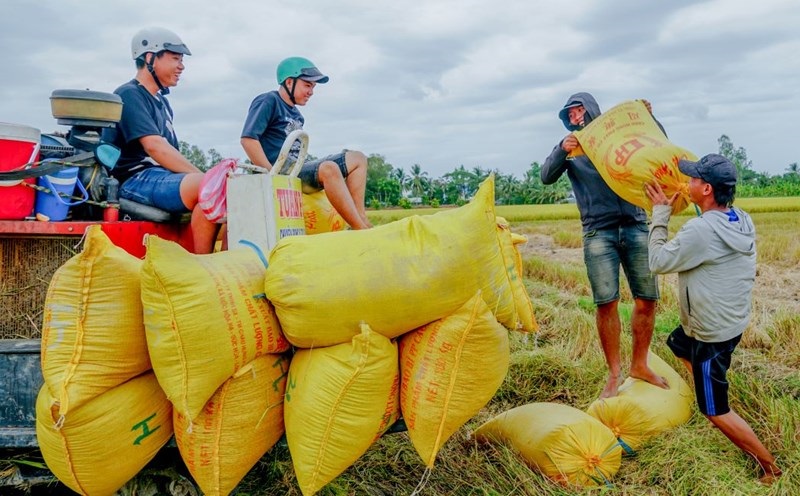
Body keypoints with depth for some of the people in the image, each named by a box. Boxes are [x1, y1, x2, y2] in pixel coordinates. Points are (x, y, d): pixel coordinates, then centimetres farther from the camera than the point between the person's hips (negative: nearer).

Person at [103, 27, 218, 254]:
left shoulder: (161, 100, 23)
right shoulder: (129, 95, -5)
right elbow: (155, 148, -19)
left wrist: (200, 176, 3)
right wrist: (201, 176, -22)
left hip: (162, 176, 9)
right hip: (136, 179, -9)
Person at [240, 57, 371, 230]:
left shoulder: (296, 114, 22)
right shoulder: (268, 101, -4)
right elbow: (248, 139, -16)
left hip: (297, 169, 10)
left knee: (357, 159, 1)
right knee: (329, 169, -35)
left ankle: (361, 219, -15)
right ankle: (361, 230, -34)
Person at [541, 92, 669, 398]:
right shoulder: (570, 146, 9)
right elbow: (547, 176, -4)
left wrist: (649, 119, -8)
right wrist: (562, 152, -23)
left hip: (636, 226, 2)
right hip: (598, 232, -1)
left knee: (647, 299, 4)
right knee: (606, 303, -5)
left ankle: (640, 365, 22)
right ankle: (614, 373, 9)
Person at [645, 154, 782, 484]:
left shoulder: (700, 230, -31)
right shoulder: (742, 220, -5)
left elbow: (658, 262, -18)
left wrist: (660, 214, -11)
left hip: (712, 333, -9)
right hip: (733, 320, 9)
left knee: (715, 411, 6)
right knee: (678, 344, 35)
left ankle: (768, 465, 17)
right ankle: (704, 389, 49)